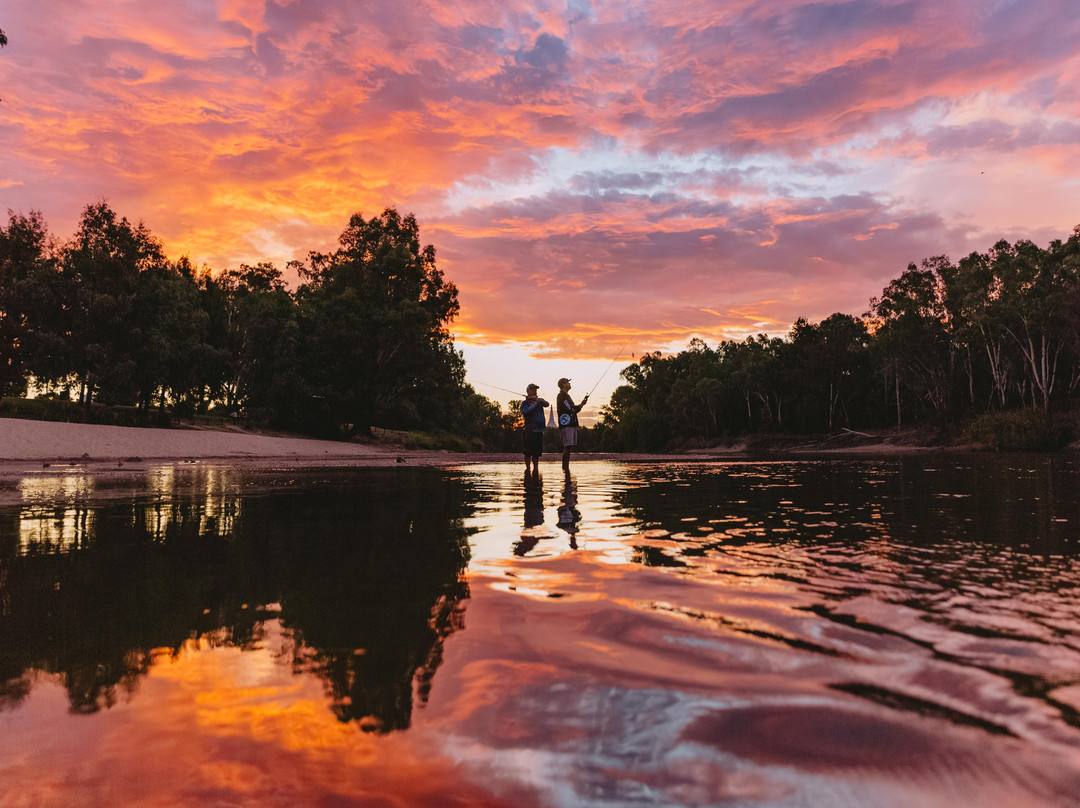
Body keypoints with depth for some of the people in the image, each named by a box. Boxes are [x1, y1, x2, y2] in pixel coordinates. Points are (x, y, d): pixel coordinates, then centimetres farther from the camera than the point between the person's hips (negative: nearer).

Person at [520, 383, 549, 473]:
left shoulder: (539, 401, 15)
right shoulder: (525, 403, 3)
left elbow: (547, 404, -3)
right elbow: (526, 411, -16)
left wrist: (540, 400, -21)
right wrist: (535, 404, -19)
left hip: (539, 429, 4)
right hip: (529, 429, -4)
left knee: (537, 452, 7)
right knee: (528, 452, -4)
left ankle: (536, 468, 13)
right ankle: (527, 468, 1)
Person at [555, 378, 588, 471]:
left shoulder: (567, 396, 23)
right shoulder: (561, 396, -9)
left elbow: (574, 409, 23)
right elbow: (571, 410, -15)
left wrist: (581, 404, 8)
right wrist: (581, 405, -1)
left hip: (572, 424, 10)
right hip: (566, 425, -10)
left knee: (569, 447, 8)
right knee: (567, 447, -13)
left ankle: (566, 468, 11)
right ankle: (565, 468, -12)